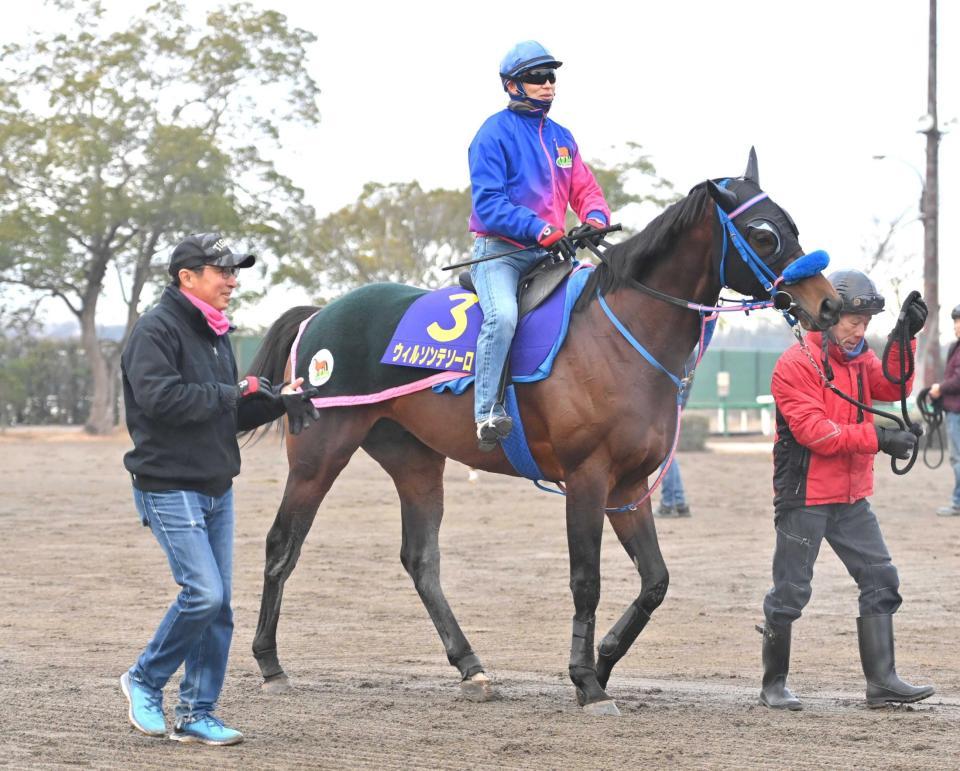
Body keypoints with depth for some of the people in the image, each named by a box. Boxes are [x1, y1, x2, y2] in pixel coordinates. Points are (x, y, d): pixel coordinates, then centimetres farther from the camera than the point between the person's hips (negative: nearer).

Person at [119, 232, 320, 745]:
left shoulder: (214, 335, 17)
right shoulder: (157, 329, -11)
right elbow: (160, 397, -26)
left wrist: (275, 401, 3)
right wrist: (232, 393, -18)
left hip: (217, 489, 9)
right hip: (169, 487, -9)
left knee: (218, 605, 6)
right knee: (203, 593, -16)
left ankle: (196, 714, 13)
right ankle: (144, 682, 3)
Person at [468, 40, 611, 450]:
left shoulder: (562, 138, 17)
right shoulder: (495, 133, -5)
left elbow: (586, 190, 17)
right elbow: (488, 203, -14)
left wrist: (595, 217, -7)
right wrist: (539, 229, -25)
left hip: (548, 254, 7)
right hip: (499, 251, -7)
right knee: (503, 315, -33)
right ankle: (488, 412, -31)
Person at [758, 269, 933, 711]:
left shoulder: (859, 359, 14)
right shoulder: (795, 365, -13)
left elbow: (892, 388, -1)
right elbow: (814, 432, -22)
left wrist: (903, 339, -12)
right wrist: (878, 439, -26)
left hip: (852, 499, 8)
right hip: (804, 499, -8)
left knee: (880, 581, 2)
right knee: (790, 592, -1)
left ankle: (881, 682, 3)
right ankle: (774, 686, 10)